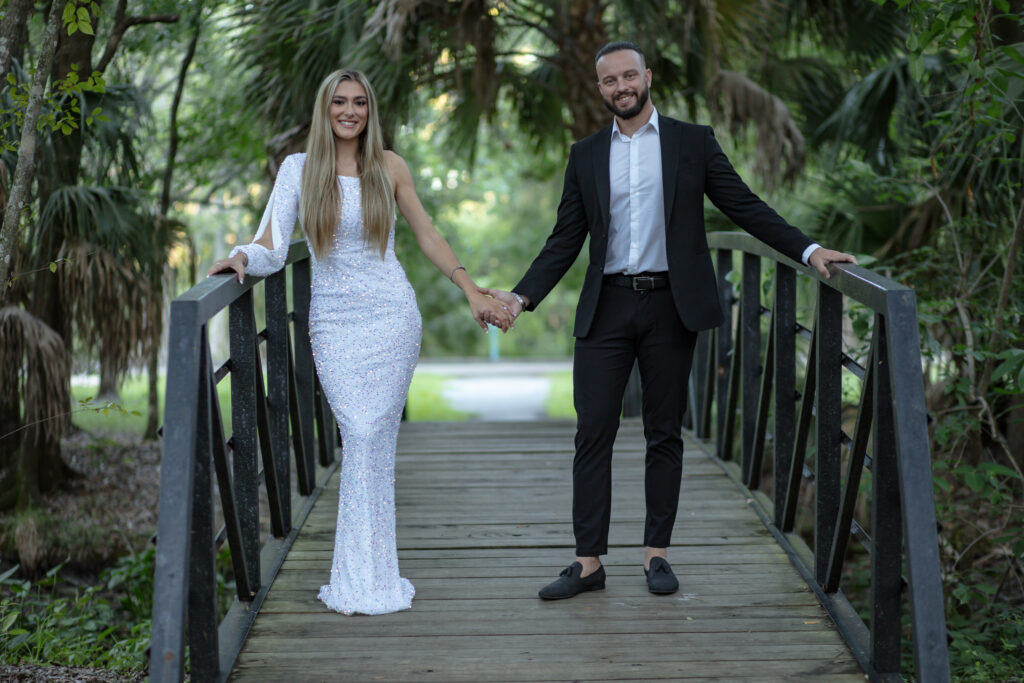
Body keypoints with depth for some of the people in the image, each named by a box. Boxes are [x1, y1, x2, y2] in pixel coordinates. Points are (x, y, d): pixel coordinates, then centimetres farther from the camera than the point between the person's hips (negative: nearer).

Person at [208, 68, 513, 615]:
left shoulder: (388, 166, 6)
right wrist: (243, 256, -21)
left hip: (391, 316, 0)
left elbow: (428, 236, 12)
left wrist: (472, 292, 7)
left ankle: (368, 577, 5)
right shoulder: (299, 168, 4)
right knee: (361, 438, -8)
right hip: (334, 321, 0)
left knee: (374, 440, -4)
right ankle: (366, 577, 2)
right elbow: (272, 247, 0)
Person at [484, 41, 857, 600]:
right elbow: (565, 239, 10)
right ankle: (589, 562, 3)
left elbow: (745, 207, 3)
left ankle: (657, 554, 15)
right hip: (606, 308, 2)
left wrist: (807, 250, -8)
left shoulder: (693, 142, 5)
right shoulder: (586, 156, 10)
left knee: (664, 434, 5)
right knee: (593, 434, -2)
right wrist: (522, 296, -2)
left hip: (669, 306, -1)